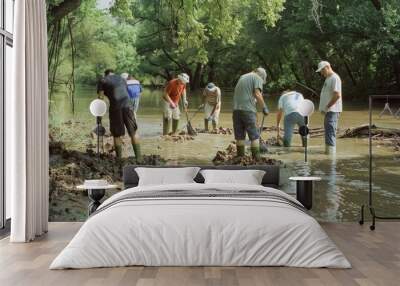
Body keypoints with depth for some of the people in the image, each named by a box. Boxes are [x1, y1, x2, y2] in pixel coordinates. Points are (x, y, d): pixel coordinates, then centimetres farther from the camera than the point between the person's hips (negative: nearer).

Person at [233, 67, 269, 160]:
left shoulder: (242, 77, 25)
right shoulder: (258, 78, 4)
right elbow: (257, 94, -10)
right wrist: (264, 107, -4)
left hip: (236, 109, 6)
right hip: (248, 110, -6)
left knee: (239, 136, 10)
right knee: (254, 136, 1)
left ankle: (240, 157, 12)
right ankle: (256, 158, 0)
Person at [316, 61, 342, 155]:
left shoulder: (335, 78, -13)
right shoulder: (328, 78, 19)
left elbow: (337, 95, -22)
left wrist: (327, 106, -17)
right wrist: (324, 108, 15)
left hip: (332, 110, -10)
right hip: (328, 110, 10)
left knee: (330, 130, -11)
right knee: (328, 130, 13)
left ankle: (331, 151, -11)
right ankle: (328, 151, 20)